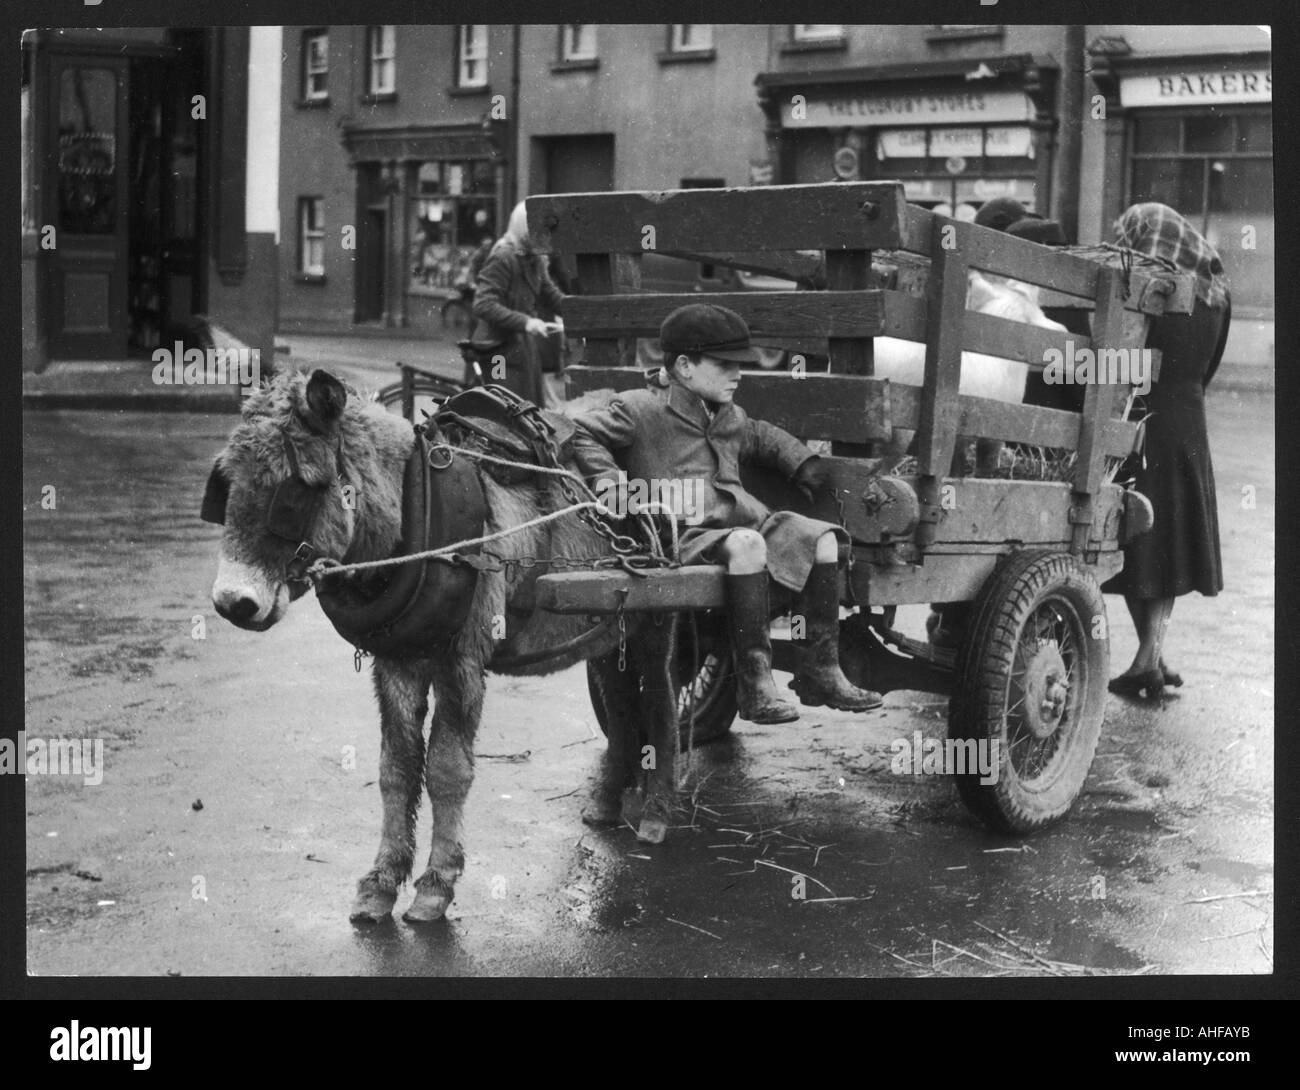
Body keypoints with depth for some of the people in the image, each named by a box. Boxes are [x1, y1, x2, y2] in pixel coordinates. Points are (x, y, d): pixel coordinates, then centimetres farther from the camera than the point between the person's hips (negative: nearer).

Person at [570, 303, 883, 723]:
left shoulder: (731, 418, 24)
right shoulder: (641, 411, 1)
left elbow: (761, 436, 45)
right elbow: (581, 432, 1)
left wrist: (802, 462, 32)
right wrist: (606, 480, -12)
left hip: (749, 523, 8)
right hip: (687, 538, -8)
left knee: (822, 538, -6)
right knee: (746, 544, -37)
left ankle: (820, 673, -4)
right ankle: (754, 685, -34)